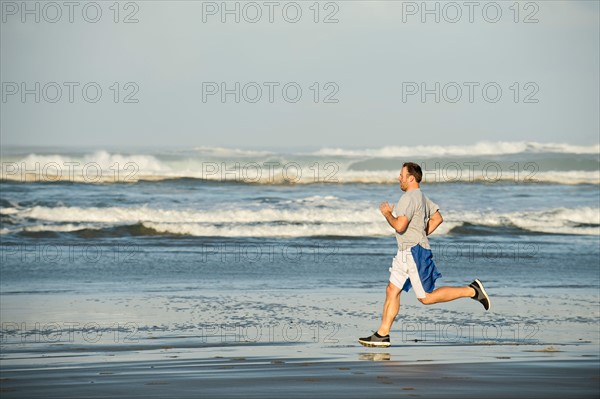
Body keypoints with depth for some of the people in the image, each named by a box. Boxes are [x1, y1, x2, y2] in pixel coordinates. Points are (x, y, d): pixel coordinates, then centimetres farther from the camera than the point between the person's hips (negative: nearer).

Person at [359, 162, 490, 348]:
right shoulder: (421, 197, 15)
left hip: (415, 253, -11)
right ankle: (382, 335, 6)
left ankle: (472, 290, -1)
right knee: (392, 290, 7)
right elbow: (437, 218, 24)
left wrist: (387, 213, -9)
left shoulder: (409, 198, -17)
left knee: (426, 297, -5)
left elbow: (400, 226, -26)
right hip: (405, 252, 11)